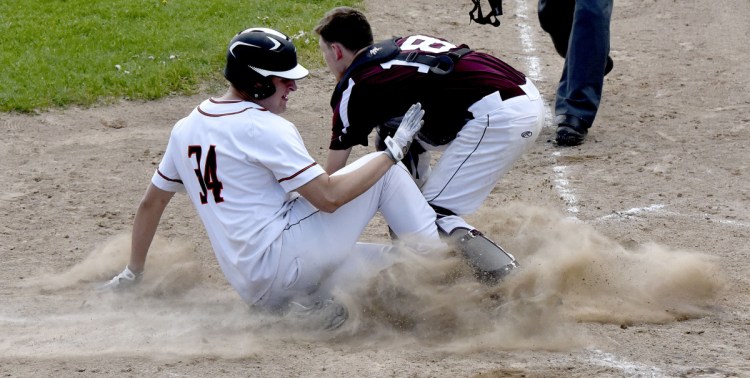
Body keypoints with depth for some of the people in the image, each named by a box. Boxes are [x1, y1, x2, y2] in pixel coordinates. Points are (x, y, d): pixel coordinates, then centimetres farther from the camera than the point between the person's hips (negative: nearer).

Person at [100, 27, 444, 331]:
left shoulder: (186, 129, 14)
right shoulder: (264, 127, -10)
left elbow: (151, 202, 22)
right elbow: (328, 197, -15)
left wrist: (133, 273, 34)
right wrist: (394, 150, -7)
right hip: (281, 255, -8)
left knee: (388, 263, 23)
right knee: (384, 170, 1)